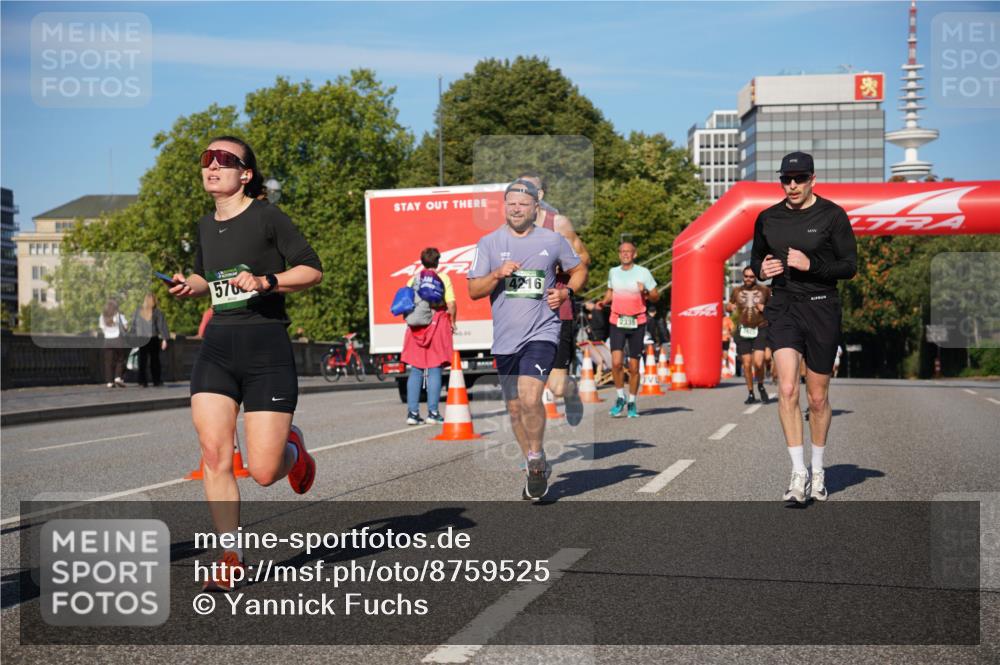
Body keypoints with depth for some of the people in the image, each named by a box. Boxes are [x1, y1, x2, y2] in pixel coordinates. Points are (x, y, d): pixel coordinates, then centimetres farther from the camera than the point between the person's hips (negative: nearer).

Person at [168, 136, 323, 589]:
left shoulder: (267, 217, -4)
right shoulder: (206, 226, 14)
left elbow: (312, 269, -6)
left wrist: (265, 281, -19)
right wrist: (189, 286, 10)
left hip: (266, 347, -5)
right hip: (217, 347, 5)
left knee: (264, 473, -6)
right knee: (214, 457, -8)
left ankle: (292, 448, 31)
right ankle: (231, 558, 5)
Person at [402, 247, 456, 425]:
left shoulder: (413, 280, 8)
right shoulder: (443, 278, 0)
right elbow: (451, 304, -7)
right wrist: (452, 323, 5)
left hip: (416, 328, 3)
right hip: (437, 324, -3)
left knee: (415, 371, 7)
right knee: (434, 370, 0)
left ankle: (412, 412, 3)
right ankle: (433, 413, -2)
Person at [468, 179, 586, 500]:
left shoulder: (553, 240, 4)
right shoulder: (489, 242, 5)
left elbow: (579, 270, 18)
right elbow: (473, 291, 2)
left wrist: (566, 291, -1)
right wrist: (497, 274, -15)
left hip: (541, 332, -3)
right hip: (505, 339, 3)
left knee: (530, 397, -22)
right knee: (515, 407, 10)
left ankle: (536, 460, 0)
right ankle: (535, 468, 29)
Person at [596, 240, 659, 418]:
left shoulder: (643, 273, -2)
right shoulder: (613, 272, 8)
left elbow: (656, 296, 2)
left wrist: (645, 293, -18)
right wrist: (604, 301, 4)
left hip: (637, 323, -2)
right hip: (617, 323, 2)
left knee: (634, 367, 3)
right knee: (616, 362, -14)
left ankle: (632, 403, 19)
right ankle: (620, 397, 6)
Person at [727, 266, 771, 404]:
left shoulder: (764, 290, 5)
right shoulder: (737, 291, 11)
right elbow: (728, 306, 22)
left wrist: (765, 308, -8)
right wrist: (730, 307, -1)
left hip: (760, 330, -2)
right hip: (743, 331, 2)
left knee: (758, 362, -16)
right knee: (746, 364, 2)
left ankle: (760, 386, 12)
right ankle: (751, 394, 16)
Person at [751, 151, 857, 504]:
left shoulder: (832, 215, -3)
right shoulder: (767, 218, 7)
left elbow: (850, 266, -5)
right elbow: (756, 258, 20)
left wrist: (811, 265, -19)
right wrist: (762, 268, -3)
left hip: (822, 308, -2)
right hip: (783, 307, 2)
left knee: (818, 397, 8)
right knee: (787, 390, -16)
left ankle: (817, 470, 27)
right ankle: (798, 473, -9)